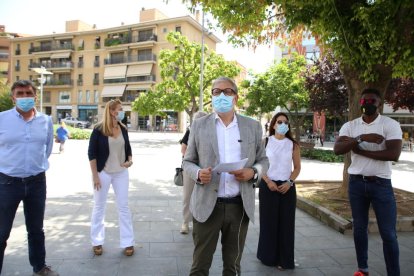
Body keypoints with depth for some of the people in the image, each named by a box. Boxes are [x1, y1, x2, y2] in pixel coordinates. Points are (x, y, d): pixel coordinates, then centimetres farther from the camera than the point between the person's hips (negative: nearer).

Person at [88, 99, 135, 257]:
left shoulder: (123, 129, 3)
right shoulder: (99, 129, -10)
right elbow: (91, 153, -9)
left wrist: (130, 160, -7)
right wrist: (95, 175, -12)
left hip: (121, 172, 4)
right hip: (103, 172, -3)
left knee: (123, 206, 5)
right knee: (99, 206, 9)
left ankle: (128, 242, 14)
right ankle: (97, 242, 25)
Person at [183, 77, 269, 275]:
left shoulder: (253, 126, 4)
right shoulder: (199, 125, 1)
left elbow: (263, 160, 10)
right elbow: (187, 161, 6)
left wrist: (253, 172, -12)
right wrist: (198, 173, -16)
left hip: (240, 206, 2)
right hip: (207, 205, -1)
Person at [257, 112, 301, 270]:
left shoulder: (293, 145, 4)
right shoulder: (265, 142, 0)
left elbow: (297, 168, 7)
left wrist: (289, 182, -8)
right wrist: (268, 181, -12)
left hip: (287, 187, 1)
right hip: (268, 185, -1)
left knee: (286, 223, 4)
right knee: (268, 221, 4)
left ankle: (283, 259, 15)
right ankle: (268, 256, 20)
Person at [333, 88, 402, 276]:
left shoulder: (391, 125, -6)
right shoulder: (350, 126, 3)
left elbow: (394, 154, -20)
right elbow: (337, 149, -12)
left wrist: (361, 151, -15)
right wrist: (361, 138, -24)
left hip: (381, 184, -3)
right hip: (356, 183, 3)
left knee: (388, 233, 1)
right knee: (359, 228, 14)